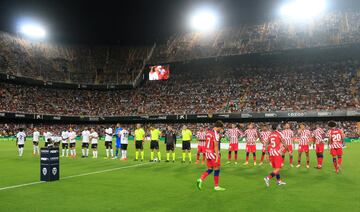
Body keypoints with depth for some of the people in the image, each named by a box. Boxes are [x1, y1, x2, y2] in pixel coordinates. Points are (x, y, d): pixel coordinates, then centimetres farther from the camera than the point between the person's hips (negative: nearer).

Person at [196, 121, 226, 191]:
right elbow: (216, 146, -19)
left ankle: (200, 180, 0)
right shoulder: (216, 134, -16)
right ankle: (216, 186, 12)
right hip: (213, 153, -8)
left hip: (207, 152, 8)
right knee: (216, 170, 5)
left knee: (210, 169, 16)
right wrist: (217, 156, -18)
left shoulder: (208, 132, 9)